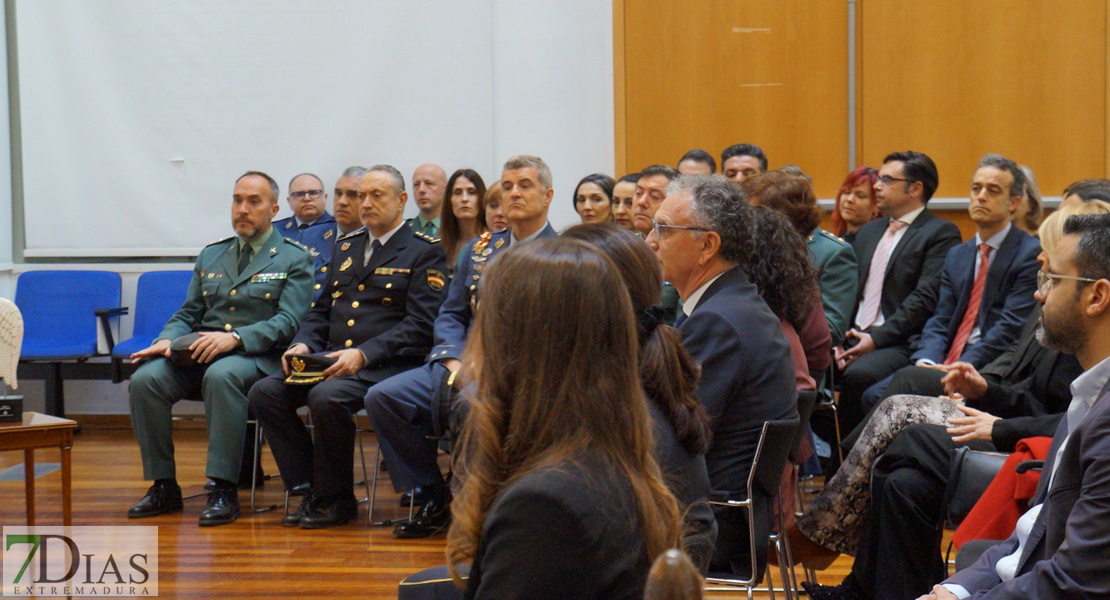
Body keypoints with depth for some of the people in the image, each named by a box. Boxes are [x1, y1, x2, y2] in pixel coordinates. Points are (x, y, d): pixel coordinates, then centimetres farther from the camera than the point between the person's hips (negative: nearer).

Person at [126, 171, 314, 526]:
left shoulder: (294, 260, 6)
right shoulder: (211, 256, 23)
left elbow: (288, 322, -7)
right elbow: (187, 315, 20)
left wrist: (235, 337, -23)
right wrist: (166, 340, -4)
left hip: (256, 357, -5)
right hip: (198, 354, 5)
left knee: (221, 375, -39)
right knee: (145, 379, -23)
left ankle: (225, 489, -34)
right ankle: (164, 486, -14)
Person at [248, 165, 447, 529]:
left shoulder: (425, 252, 0)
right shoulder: (346, 247, 23)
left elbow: (420, 325, -10)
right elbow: (321, 310, 24)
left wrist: (363, 354, -21)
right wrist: (303, 345, 1)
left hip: (383, 364, -7)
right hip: (329, 360, 7)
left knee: (326, 397, -34)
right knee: (264, 392, -15)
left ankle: (336, 499, -14)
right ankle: (309, 489, -7)